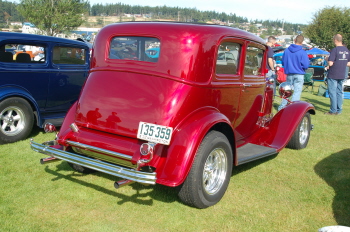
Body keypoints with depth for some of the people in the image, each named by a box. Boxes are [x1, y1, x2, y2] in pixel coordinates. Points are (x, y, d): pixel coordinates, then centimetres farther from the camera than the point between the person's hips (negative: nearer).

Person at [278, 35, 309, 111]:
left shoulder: (287, 50, 0)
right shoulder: (302, 52, -12)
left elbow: (283, 62, 9)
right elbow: (306, 65, -14)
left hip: (289, 75, 5)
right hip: (299, 75, -5)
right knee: (296, 92, -1)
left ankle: (282, 107, 24)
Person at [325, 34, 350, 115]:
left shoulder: (334, 50, -15)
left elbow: (330, 63, -20)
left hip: (333, 75, -7)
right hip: (342, 75, 7)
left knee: (332, 92, -1)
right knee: (339, 92, 12)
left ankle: (333, 111, 1)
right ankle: (339, 110, 16)